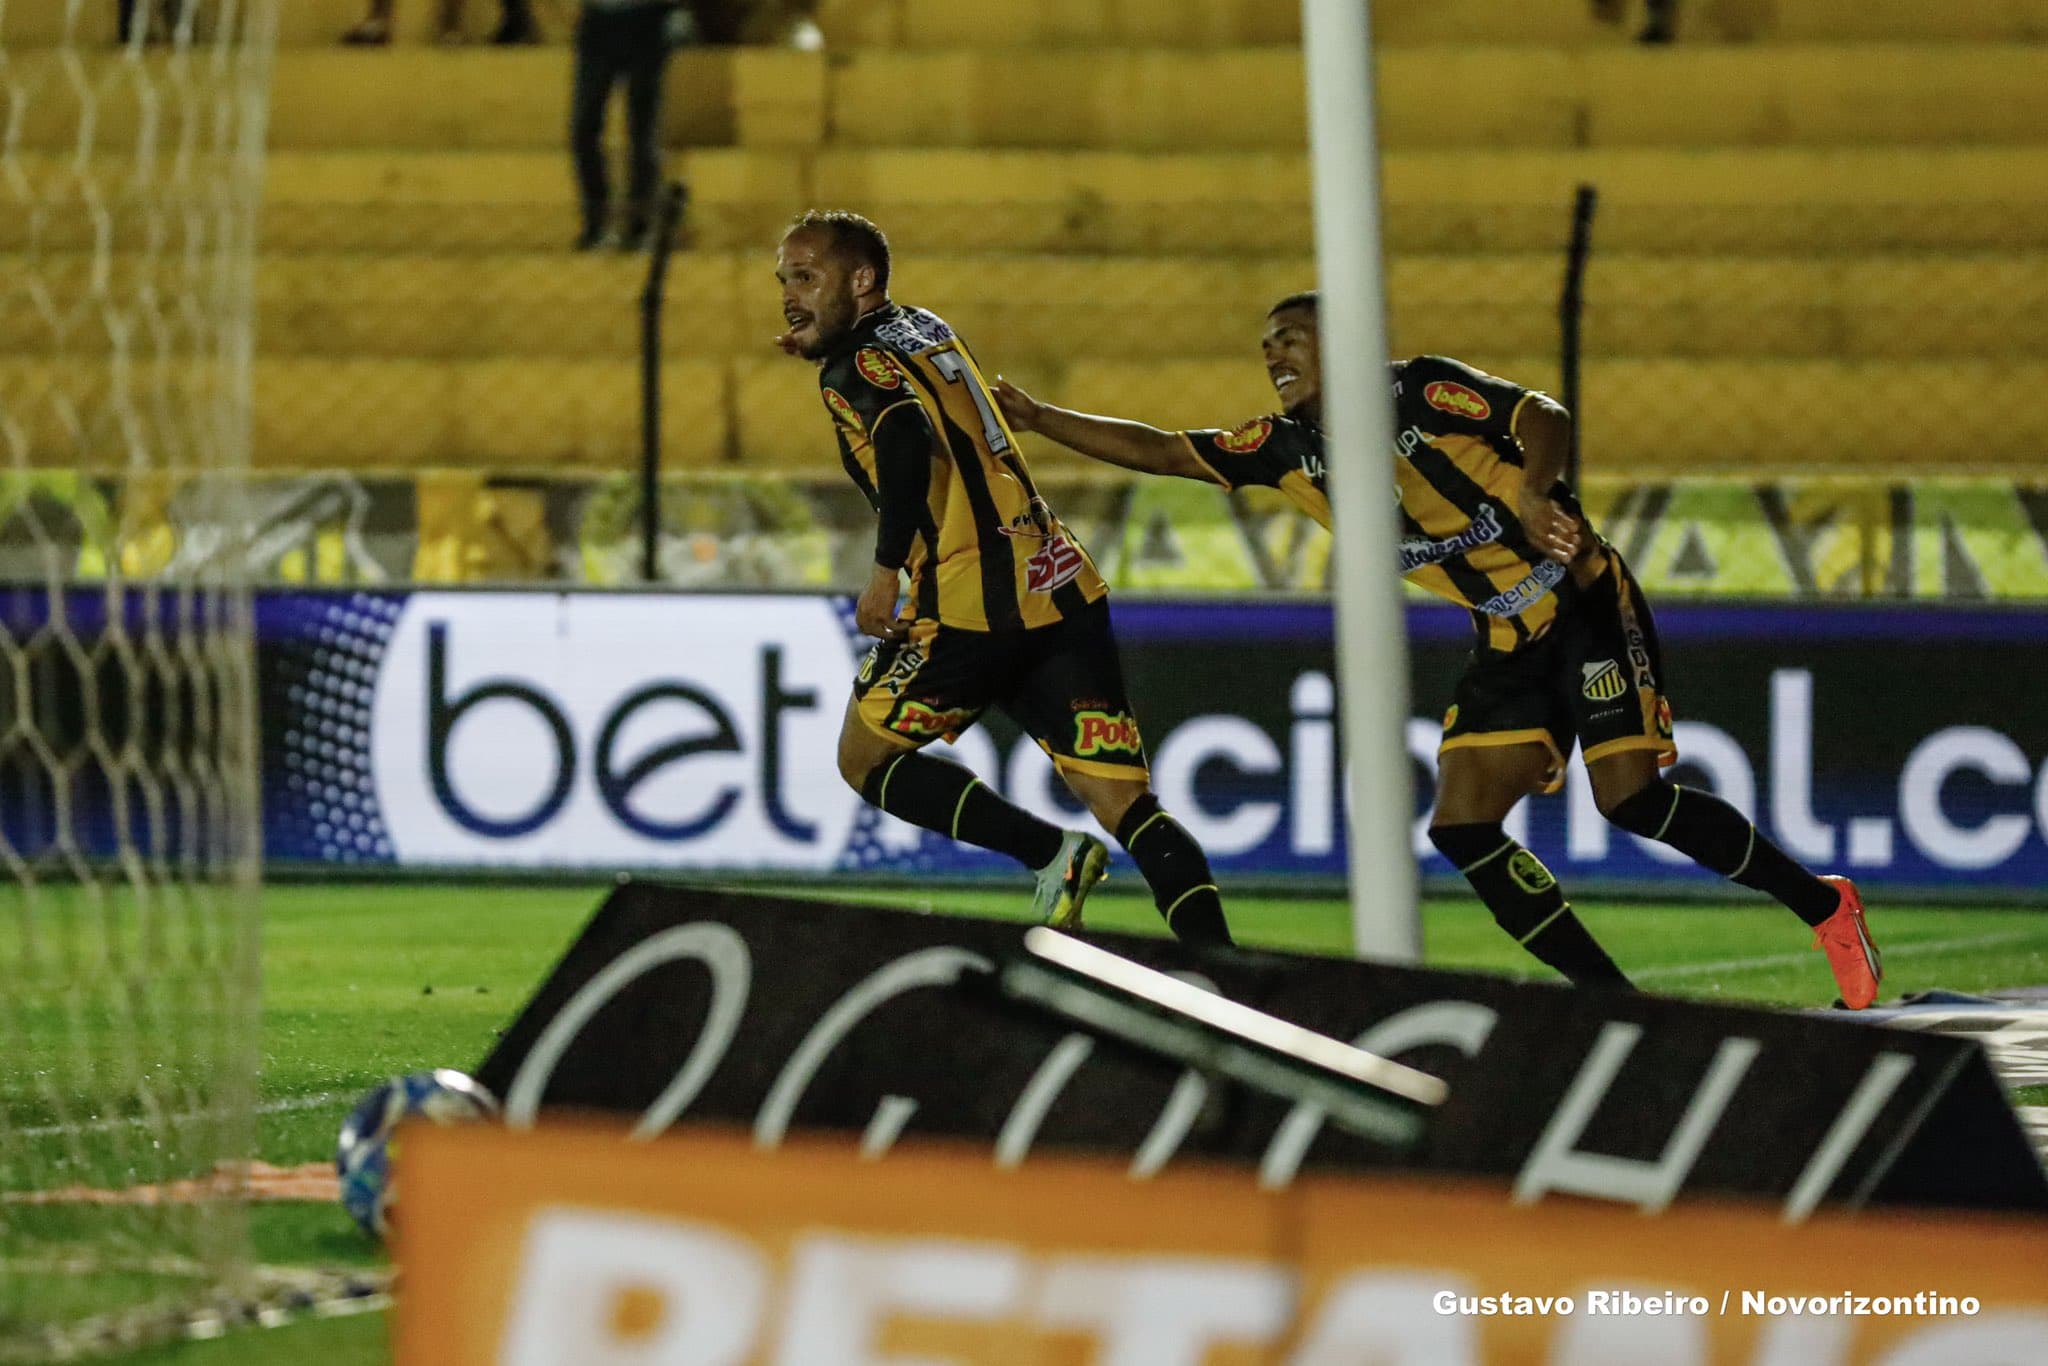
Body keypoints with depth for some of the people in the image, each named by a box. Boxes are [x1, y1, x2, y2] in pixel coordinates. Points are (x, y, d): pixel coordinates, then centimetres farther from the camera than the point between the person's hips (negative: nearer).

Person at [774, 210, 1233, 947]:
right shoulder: (927, 330, 21)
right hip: (1063, 585, 7)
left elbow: (906, 436, -24)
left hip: (975, 607, -7)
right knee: (1125, 802, 2)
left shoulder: (856, 366, -3)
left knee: (865, 757, 13)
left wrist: (886, 570, -22)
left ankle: (1051, 852, -3)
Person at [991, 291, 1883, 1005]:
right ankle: (1613, 997, -1)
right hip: (1509, 644, 7)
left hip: (1587, 608, -7)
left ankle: (1823, 906, -2)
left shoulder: (1421, 391, -13)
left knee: (1631, 797, -20)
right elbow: (1162, 451, 9)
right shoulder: (1286, 449, 6)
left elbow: (1544, 418, -24)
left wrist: (1534, 493, -43)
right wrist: (1033, 418, 5)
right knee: (1461, 827, -5)